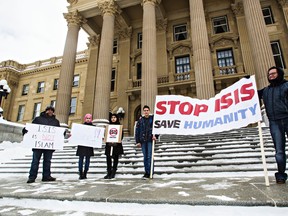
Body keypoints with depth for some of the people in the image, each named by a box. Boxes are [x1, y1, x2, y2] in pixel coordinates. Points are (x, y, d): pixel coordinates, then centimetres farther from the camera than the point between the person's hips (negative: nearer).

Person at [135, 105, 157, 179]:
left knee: (149, 157, -5)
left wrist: (155, 135, -15)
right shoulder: (140, 120, 7)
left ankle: (149, 172, 3)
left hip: (150, 140, -3)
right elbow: (137, 131, 8)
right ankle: (147, 172, 20)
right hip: (143, 141, 3)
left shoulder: (152, 118, 1)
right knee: (145, 157, 10)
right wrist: (137, 141, 3)